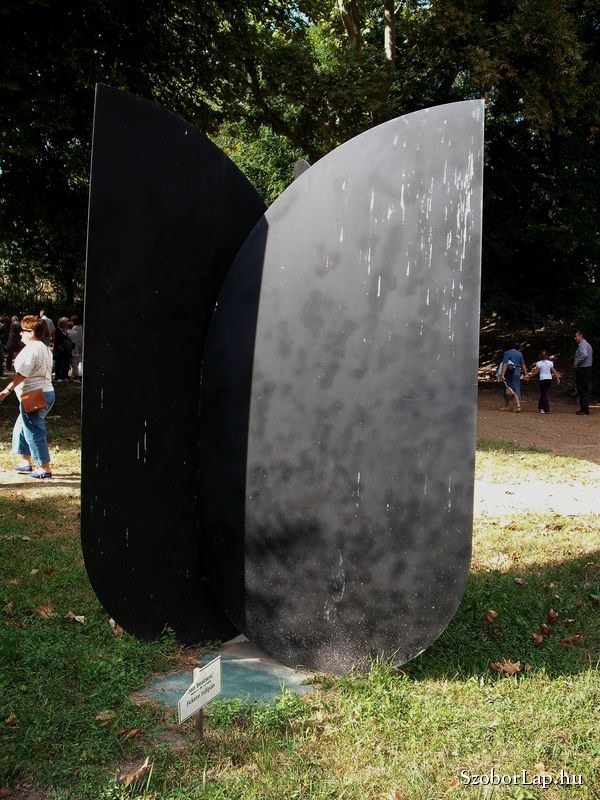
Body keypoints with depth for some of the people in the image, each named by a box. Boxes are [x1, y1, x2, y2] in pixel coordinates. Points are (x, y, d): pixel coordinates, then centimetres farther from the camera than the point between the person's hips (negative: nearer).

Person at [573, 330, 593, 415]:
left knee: (582, 390, -8)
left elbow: (584, 355, -32)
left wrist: (576, 363, -20)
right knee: (585, 390, 13)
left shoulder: (582, 345, -13)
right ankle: (584, 408, 17)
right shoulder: (588, 344, 19)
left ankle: (585, 410, -9)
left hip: (582, 369, -10)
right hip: (587, 368, 10)